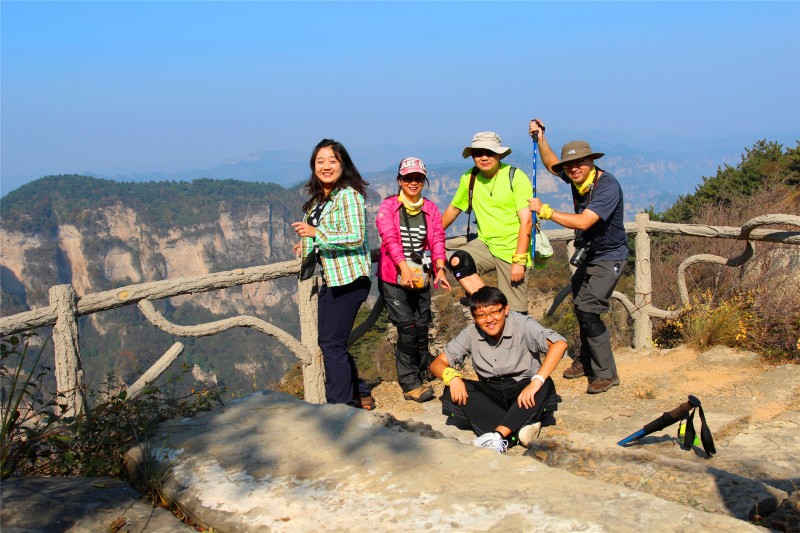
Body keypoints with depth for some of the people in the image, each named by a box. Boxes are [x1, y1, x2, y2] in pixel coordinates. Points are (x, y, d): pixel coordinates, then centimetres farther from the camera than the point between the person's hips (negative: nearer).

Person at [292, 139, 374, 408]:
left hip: (348, 279, -9)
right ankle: (360, 396, 25)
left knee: (333, 343, -7)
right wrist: (307, 247, 15)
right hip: (328, 280, 9)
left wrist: (316, 233, -24)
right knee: (328, 341, 13)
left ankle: (340, 405, 5)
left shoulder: (349, 195, -11)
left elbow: (356, 237, -21)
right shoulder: (317, 201, 15)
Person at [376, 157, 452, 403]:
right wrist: (404, 267, -29)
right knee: (407, 327, -11)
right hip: (394, 277, -4)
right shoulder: (388, 207, -2)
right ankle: (411, 383, -4)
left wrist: (440, 269, -16)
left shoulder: (431, 209, 9)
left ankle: (421, 375, 22)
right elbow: (390, 238, -14)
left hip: (421, 278, 4)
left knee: (422, 327, 5)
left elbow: (437, 239, 0)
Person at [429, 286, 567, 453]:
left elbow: (560, 344, -27)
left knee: (545, 385, -33)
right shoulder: (471, 333, -2)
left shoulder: (522, 324, -13)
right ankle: (520, 428, -33)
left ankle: (498, 435, -43)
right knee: (452, 392, -22)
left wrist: (537, 381, -38)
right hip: (490, 394, 3)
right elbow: (437, 363, -1)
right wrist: (451, 376, -25)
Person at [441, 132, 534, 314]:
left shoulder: (516, 177, -11)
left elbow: (526, 221, -15)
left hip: (512, 250, -4)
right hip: (485, 244, 4)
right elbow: (453, 209, 19)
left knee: (515, 312, -6)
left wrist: (519, 261, -20)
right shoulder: (469, 179, 3)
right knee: (457, 261, -27)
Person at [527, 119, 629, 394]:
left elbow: (583, 222, -36)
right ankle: (586, 361, 34)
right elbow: (551, 164, 19)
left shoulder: (608, 186, -27)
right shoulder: (576, 177, -3)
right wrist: (540, 138, 5)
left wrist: (545, 211, -28)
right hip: (587, 255, 9)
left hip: (608, 258, -9)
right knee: (580, 306, 16)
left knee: (588, 309, -19)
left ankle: (606, 374, -9)